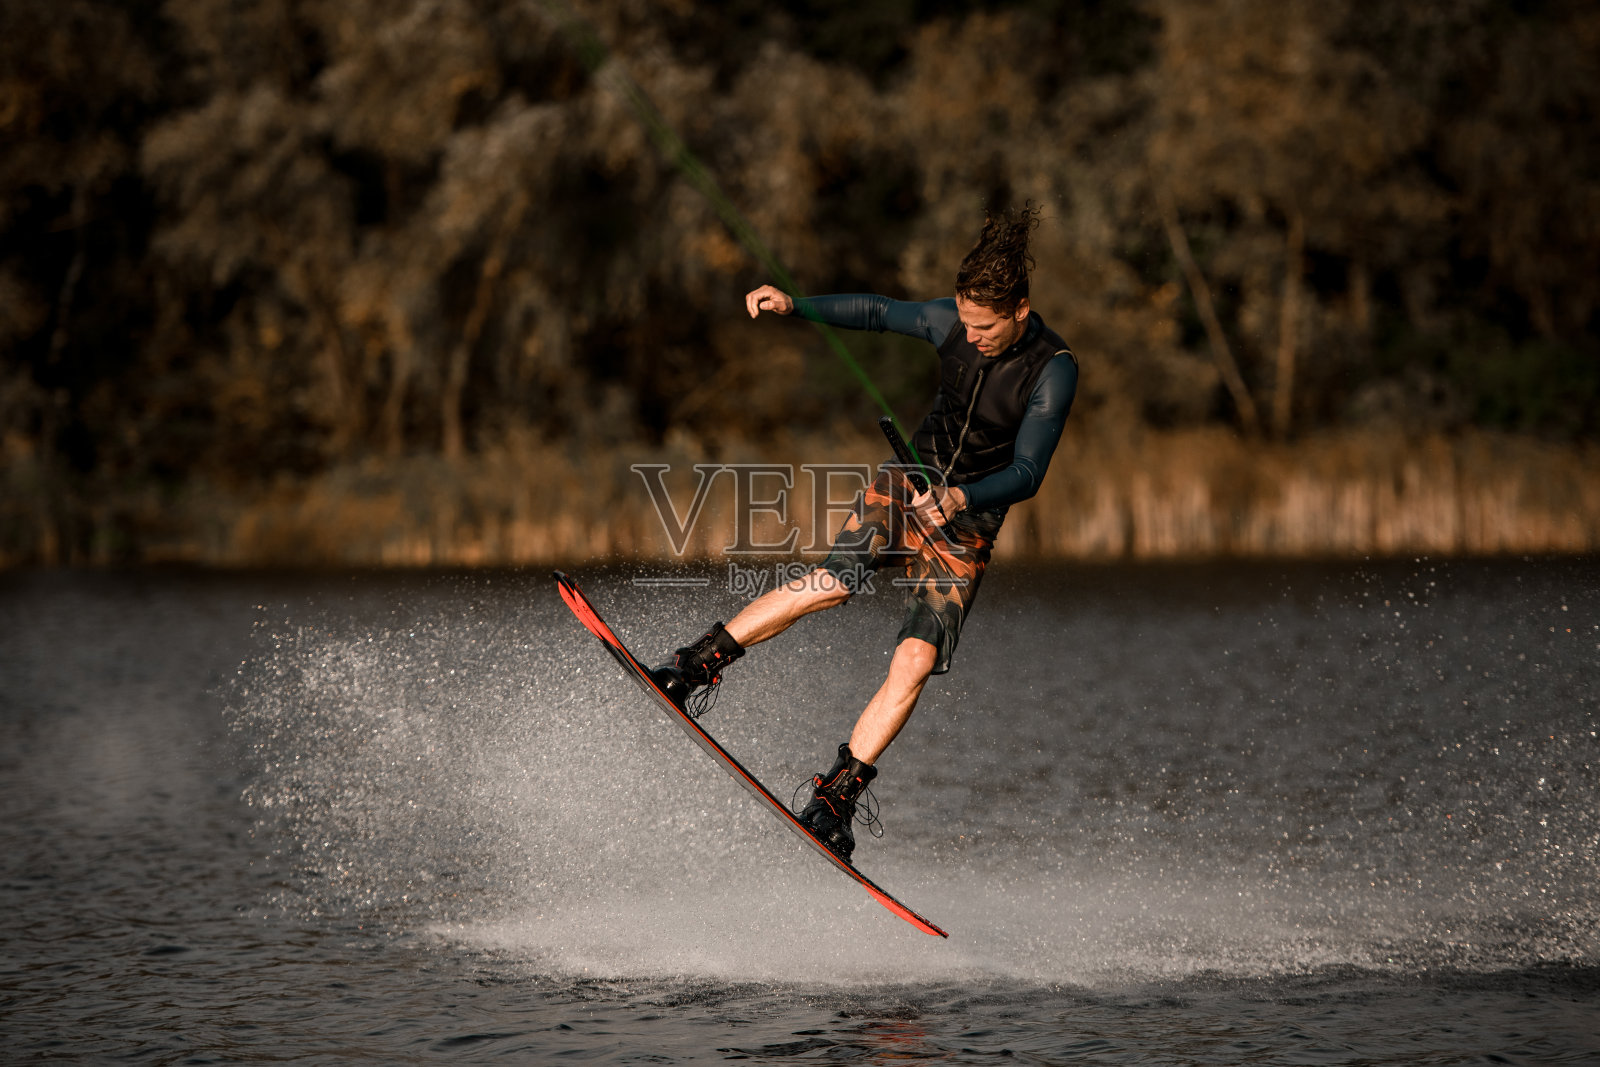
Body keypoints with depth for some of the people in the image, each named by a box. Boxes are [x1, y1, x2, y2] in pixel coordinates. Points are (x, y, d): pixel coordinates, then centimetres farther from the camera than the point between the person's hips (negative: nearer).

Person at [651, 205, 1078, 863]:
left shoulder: (1053, 370, -20)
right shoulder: (952, 321, -6)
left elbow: (1027, 473, -25)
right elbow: (878, 313, 11)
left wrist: (962, 499, -42)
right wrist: (795, 307, -1)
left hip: (967, 525, -3)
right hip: (907, 484, 3)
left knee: (916, 661, -18)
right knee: (835, 582, -23)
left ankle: (836, 798, -14)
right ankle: (696, 667, -15)